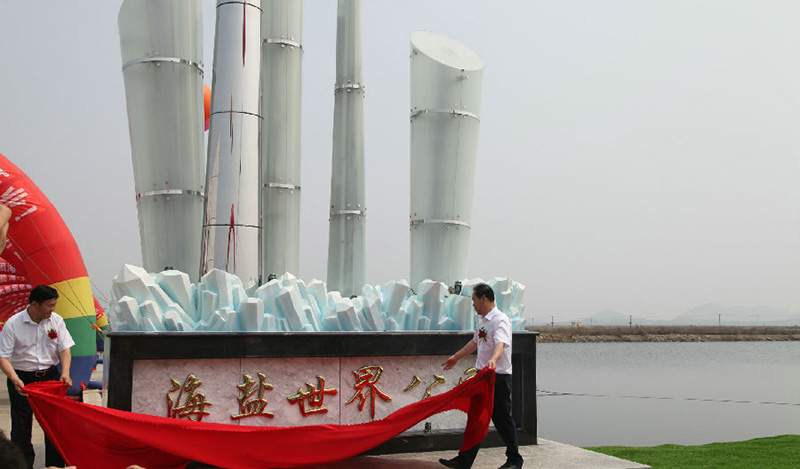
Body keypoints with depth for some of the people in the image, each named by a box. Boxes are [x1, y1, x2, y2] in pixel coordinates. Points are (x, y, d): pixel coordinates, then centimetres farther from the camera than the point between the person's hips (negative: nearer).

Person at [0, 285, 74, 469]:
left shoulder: (56, 320, 0)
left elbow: (64, 349, 2)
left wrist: (65, 372, -15)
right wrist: (15, 380, -28)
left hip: (50, 375, 3)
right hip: (22, 379, -3)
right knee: (21, 428, 1)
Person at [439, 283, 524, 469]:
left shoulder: (500, 320, -16)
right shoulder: (482, 321, 14)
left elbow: (500, 343, -33)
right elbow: (475, 342, 30)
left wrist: (493, 359, -53)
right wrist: (456, 357, 40)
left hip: (499, 377, -9)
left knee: (502, 418, 1)